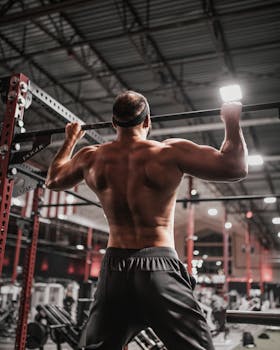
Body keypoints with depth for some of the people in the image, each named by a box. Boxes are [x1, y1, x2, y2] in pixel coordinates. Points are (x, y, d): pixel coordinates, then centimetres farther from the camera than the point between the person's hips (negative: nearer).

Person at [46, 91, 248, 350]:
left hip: (114, 269, 4)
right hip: (159, 267, -4)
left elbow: (53, 180, 26)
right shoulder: (169, 151, -6)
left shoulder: (91, 157, 6)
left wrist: (71, 140, 38)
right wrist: (232, 122, 7)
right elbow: (235, 167, -7)